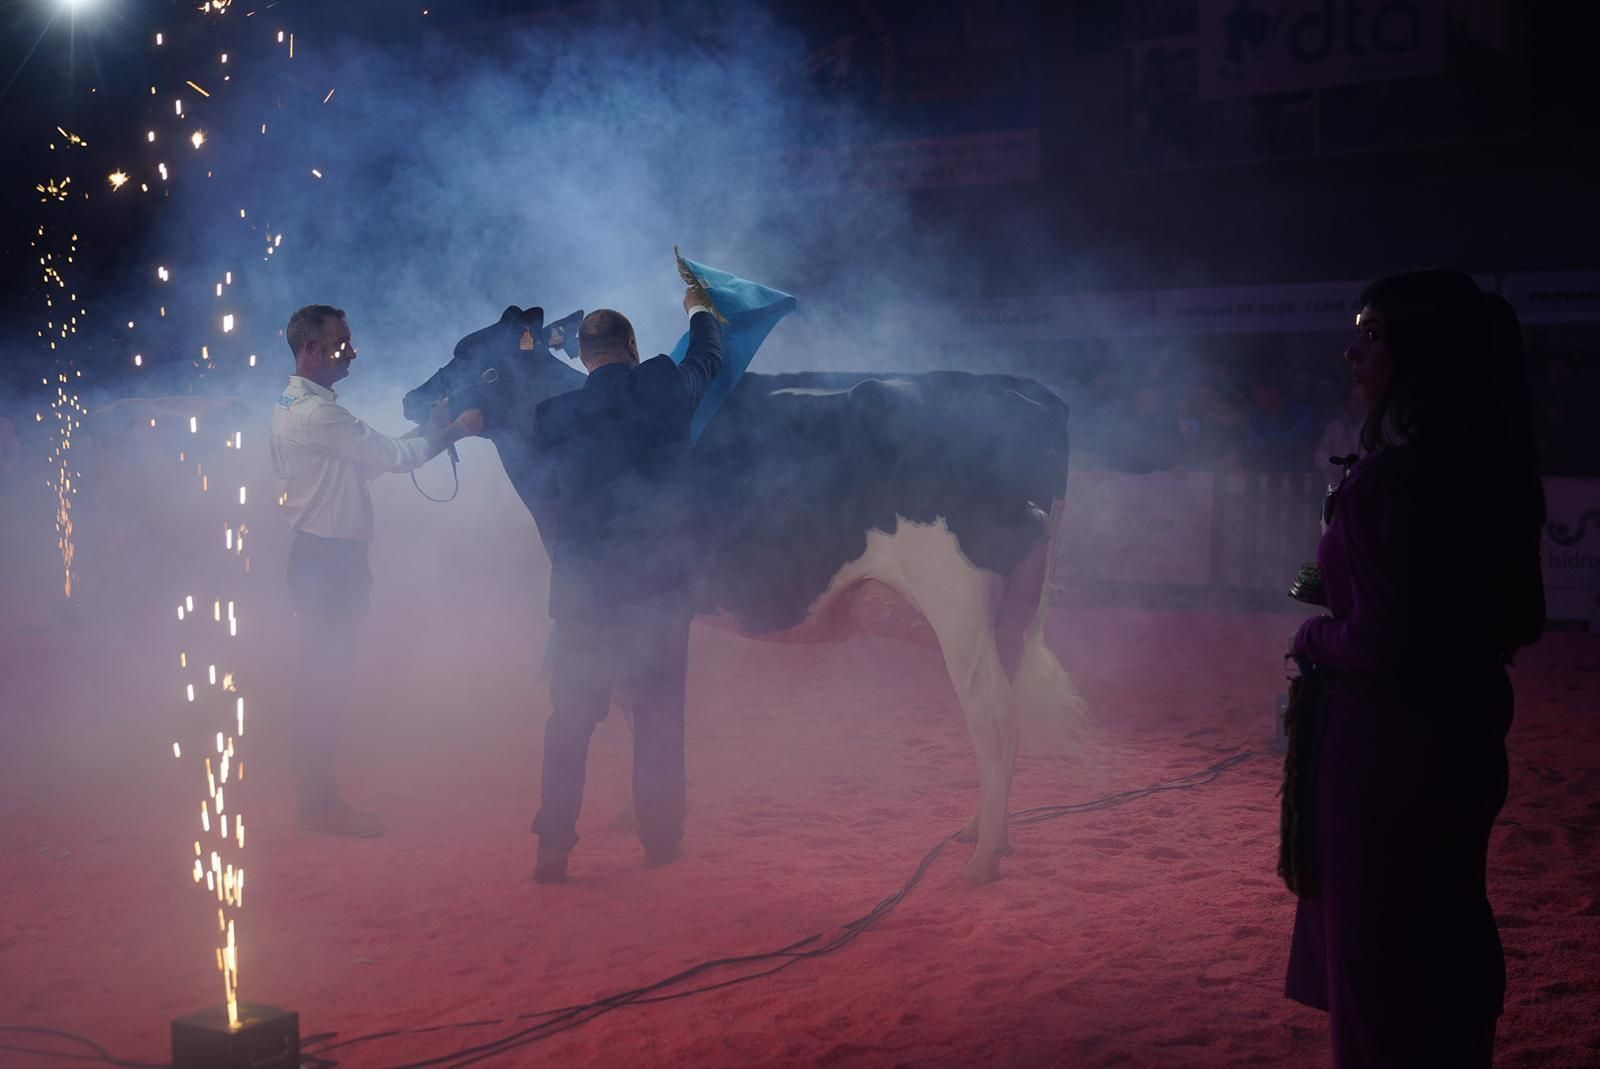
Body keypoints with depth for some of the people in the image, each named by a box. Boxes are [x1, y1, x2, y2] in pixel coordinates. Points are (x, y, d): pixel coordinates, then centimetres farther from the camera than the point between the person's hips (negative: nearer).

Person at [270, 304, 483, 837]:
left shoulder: (291, 406, 14)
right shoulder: (317, 414, -19)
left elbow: (366, 460, 15)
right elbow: (393, 457, -18)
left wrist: (424, 431, 9)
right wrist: (454, 430, -6)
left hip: (319, 556, 10)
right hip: (330, 558, -10)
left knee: (321, 675, 15)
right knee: (325, 677, -3)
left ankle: (315, 792, 23)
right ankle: (319, 803, 4)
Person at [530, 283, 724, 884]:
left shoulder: (555, 414, -4)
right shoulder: (665, 390, -5)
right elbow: (708, 357, 15)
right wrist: (699, 309, 37)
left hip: (581, 591, 0)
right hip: (659, 587, 0)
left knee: (570, 721, 8)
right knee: (660, 717, 11)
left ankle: (553, 849, 8)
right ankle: (661, 840, 20)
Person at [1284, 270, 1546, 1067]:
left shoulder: (1388, 478, -23)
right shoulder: (1491, 471, 3)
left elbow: (1385, 641, -25)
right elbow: (1519, 620, 11)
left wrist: (1315, 639, -7)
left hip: (1388, 746, -8)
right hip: (1466, 738, 8)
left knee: (1376, 952, 8)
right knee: (1448, 945, 22)